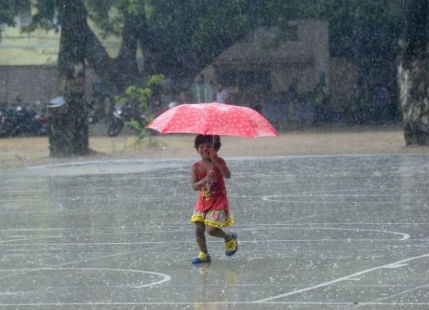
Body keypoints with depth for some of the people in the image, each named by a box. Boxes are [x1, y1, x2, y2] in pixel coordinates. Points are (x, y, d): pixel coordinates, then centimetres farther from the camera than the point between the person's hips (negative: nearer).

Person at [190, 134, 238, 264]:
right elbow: (194, 186, -13)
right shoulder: (196, 166, -3)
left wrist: (215, 159, -36)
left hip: (218, 201, -4)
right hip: (203, 202, 4)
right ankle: (204, 254, 18)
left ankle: (230, 237, 18)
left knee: (211, 229, -11)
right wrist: (205, 180, -33)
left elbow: (227, 175, -29)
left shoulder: (218, 162, -10)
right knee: (198, 229, 1)